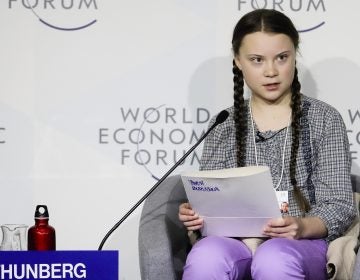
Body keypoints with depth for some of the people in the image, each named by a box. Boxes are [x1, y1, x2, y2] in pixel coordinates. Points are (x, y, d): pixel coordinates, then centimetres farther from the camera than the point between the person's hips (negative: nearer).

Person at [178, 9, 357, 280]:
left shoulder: (323, 119, 6)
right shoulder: (224, 124, 13)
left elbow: (339, 205, 0)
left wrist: (303, 227, -23)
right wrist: (194, 215, -14)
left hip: (302, 244, -2)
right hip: (236, 242, 2)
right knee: (205, 257, -35)